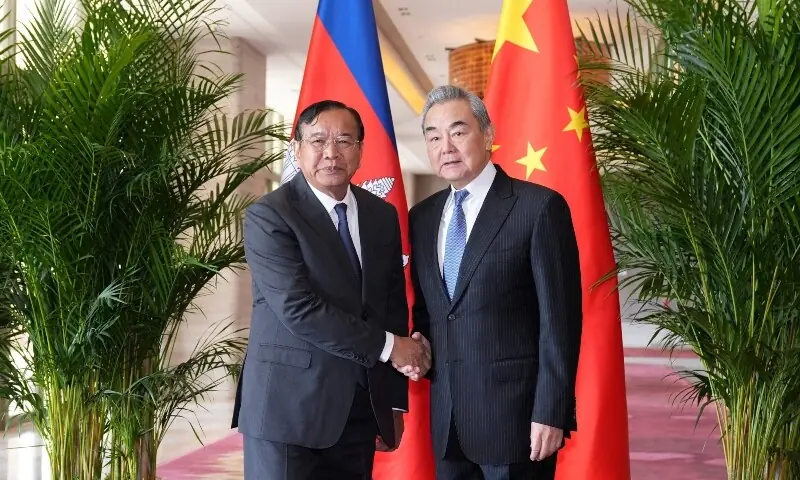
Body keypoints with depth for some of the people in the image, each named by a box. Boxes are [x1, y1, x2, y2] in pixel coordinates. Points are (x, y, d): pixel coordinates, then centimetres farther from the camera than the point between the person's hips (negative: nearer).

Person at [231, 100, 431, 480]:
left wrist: (395, 401, 9)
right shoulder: (268, 216, -10)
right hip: (287, 406, -5)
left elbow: (394, 306, 10)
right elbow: (297, 308, -19)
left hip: (361, 407, 5)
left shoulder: (382, 214, 8)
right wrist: (386, 346, -14)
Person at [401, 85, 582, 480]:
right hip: (447, 415, 6)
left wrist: (551, 411, -14)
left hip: (515, 412, -5)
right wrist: (419, 343, 0)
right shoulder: (422, 217, 10)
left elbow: (559, 317, -11)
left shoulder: (539, 206, -8)